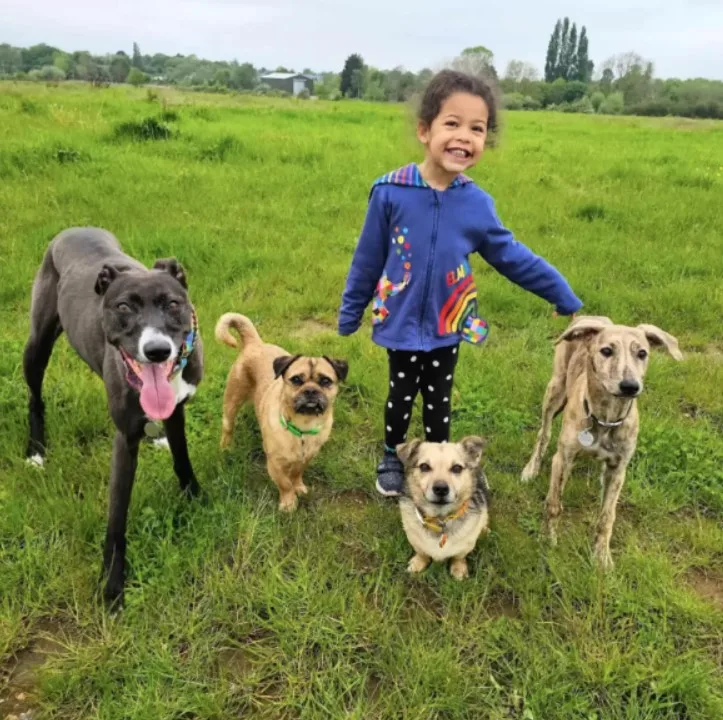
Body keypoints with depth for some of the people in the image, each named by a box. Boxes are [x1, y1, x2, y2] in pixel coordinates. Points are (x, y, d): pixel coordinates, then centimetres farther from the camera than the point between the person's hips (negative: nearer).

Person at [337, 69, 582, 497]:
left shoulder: (477, 204, -11)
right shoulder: (390, 192, -17)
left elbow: (513, 258, 0)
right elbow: (367, 260, -6)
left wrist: (567, 300, 5)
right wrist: (349, 316, 3)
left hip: (448, 328, 2)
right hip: (402, 324, -1)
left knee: (439, 403, 17)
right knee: (401, 397, 16)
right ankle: (392, 459, 41)